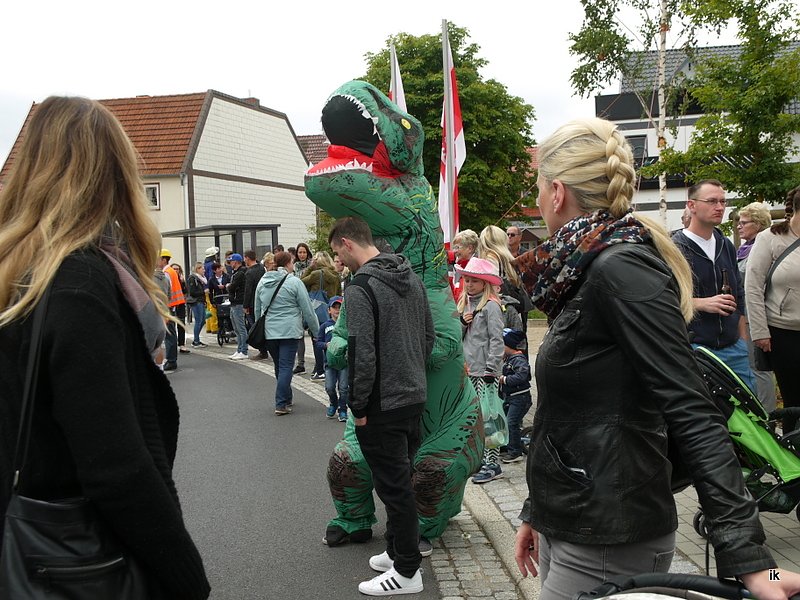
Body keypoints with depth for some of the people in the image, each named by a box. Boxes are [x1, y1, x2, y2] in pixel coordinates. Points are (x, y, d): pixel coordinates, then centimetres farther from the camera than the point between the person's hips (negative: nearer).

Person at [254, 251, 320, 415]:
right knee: (286, 367, -3)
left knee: (279, 366, 18)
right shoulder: (294, 282, -9)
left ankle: (286, 399, 30)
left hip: (269, 332, 6)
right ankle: (281, 404, -5)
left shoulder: (262, 281, 8)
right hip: (289, 331, -6)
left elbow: (257, 309, 15)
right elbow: (308, 310, -7)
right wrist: (317, 331, 2)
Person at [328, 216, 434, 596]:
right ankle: (398, 550, 31)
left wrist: (358, 407, -12)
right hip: (416, 395, 8)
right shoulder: (412, 278, 9)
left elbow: (362, 354, -22)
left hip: (383, 404, -8)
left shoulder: (360, 287, -17)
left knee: (394, 486, 1)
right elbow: (429, 335, 14)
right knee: (400, 481, 19)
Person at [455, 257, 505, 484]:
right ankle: (481, 458, 22)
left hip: (485, 371, -8)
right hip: (469, 369, 8)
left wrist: (491, 370, -18)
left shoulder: (490, 305, -10)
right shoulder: (465, 303, 15)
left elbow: (497, 339, -14)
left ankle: (492, 464, -1)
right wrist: (462, 323, -4)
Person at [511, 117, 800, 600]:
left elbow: (693, 416, -24)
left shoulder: (621, 268, -18)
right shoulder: (587, 274, 8)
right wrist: (538, 512, 21)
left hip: (605, 548, -8)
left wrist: (748, 559, -28)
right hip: (570, 527, 8)